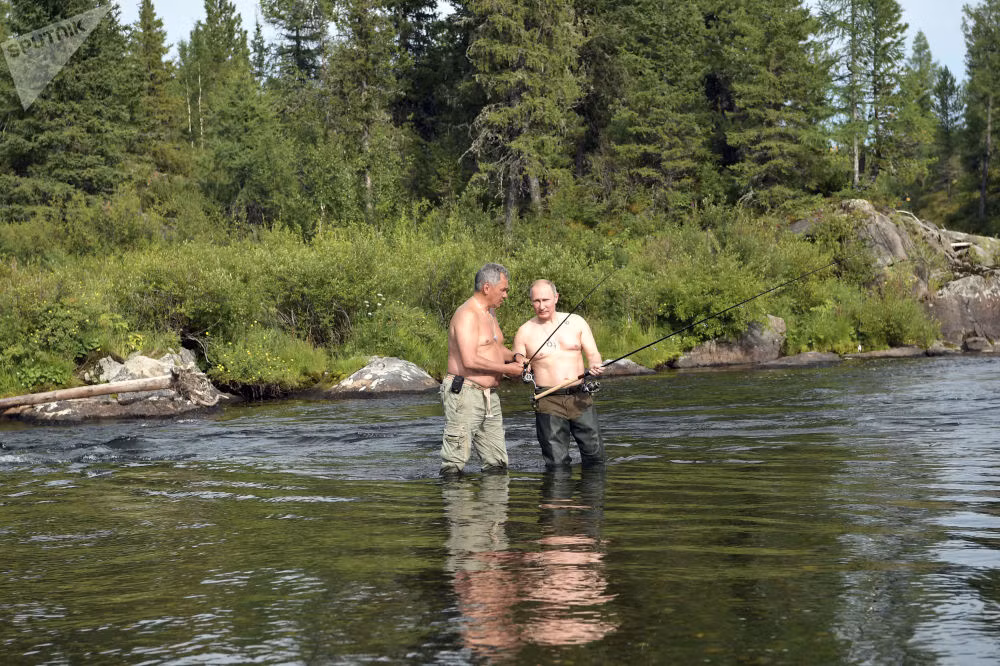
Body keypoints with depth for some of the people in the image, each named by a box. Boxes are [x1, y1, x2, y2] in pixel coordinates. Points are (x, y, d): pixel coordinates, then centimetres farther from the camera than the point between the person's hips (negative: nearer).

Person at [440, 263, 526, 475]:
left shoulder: (489, 312, 17)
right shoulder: (467, 314, -15)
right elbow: (469, 360, -23)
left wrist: (514, 356, 10)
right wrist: (506, 368, -15)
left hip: (489, 397, 10)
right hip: (464, 394, -10)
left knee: (497, 463, 8)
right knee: (455, 463, -9)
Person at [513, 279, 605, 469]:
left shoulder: (576, 322, 9)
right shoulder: (525, 332, 4)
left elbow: (593, 354, 8)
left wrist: (594, 365, -15)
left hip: (580, 398, 2)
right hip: (549, 402, -2)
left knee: (595, 456, 0)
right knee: (557, 464, -5)